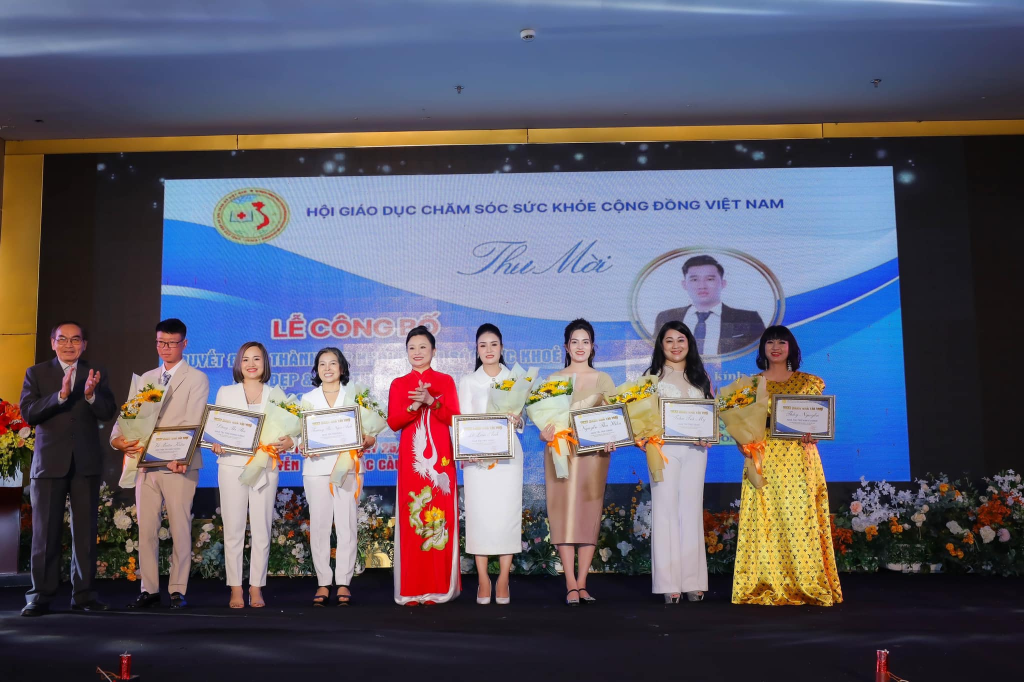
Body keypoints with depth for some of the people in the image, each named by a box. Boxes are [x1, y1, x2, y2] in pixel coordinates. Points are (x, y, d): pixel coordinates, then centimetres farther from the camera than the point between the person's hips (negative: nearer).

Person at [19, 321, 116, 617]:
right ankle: (41, 595, 9)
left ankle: (83, 594, 11)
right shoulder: (36, 373, 5)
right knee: (46, 531, 2)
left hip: (86, 463, 1)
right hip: (50, 462, -1)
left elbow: (108, 412, -3)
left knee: (85, 530, 5)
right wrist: (61, 395, -22)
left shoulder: (96, 375, 8)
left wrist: (91, 394, -22)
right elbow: (28, 412, -7)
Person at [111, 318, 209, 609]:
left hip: (178, 464, -5)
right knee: (146, 528, 7)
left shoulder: (197, 379, 1)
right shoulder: (145, 378, 18)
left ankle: (177, 590, 8)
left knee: (180, 528, 0)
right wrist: (117, 438, -11)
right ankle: (149, 590, 16)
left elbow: (192, 422, -11)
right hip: (146, 463, 5)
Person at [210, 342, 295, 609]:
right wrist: (215, 444, -13)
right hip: (232, 466, 0)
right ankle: (235, 589, 7)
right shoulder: (225, 393, 11)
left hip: (265, 467, 0)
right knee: (233, 529, 0)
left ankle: (256, 588, 9)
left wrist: (289, 442, -17)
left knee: (261, 529, 1)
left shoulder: (276, 394, 10)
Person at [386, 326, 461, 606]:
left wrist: (431, 401, -17)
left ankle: (440, 586, 6)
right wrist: (414, 405, -16)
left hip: (440, 457, -1)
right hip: (411, 459, 1)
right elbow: (393, 422, 1)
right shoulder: (399, 384, 11)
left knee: (441, 518, -3)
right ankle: (412, 589, 4)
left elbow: (454, 418, -2)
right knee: (411, 519, -2)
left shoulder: (445, 381, 9)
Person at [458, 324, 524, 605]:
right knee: (479, 513, -4)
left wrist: (517, 421, -14)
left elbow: (521, 418, 9)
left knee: (507, 512, -5)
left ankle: (503, 580, 2)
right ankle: (483, 580, 3)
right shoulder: (467, 382, 10)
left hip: (508, 453, 0)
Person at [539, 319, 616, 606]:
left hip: (594, 454, 0)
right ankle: (571, 586, -3)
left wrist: (611, 439, -12)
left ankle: (581, 584, 6)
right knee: (564, 515, -5)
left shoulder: (604, 380, 10)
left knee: (589, 514, 0)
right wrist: (545, 432, -15)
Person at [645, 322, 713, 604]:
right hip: (664, 448, -2)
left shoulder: (701, 377, 15)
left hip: (695, 450, 3)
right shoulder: (653, 376, 7)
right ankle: (668, 583, 0)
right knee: (665, 510, -3)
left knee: (692, 511, 3)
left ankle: (692, 582, 9)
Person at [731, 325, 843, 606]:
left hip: (799, 460, 0)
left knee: (799, 518, -3)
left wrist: (812, 434, -12)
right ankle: (767, 586, 4)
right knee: (764, 520, -2)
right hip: (763, 461, 0)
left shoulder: (808, 382, 9)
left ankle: (806, 586, 6)